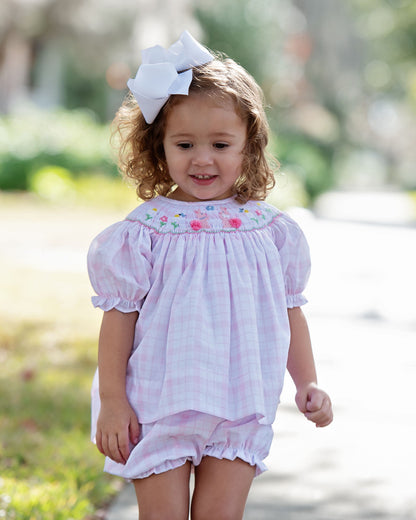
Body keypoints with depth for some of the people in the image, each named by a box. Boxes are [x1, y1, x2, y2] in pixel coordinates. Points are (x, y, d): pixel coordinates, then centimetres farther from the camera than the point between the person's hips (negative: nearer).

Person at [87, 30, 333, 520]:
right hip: (158, 406, -2)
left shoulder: (271, 230, 2)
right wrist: (111, 401, -6)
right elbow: (119, 316, -4)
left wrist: (308, 384, 7)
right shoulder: (144, 231, -7)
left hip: (239, 413, 2)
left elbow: (289, 312, 11)